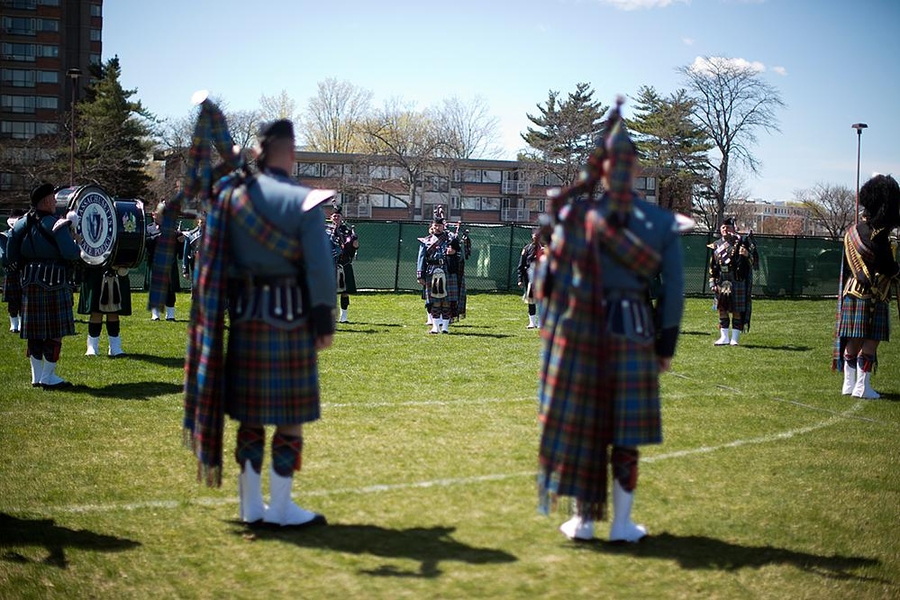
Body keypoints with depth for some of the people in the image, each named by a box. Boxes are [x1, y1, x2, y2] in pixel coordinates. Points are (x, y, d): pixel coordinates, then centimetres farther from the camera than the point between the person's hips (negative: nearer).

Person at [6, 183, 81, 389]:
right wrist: (80, 248, 0)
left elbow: (11, 253, 10)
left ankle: (36, 375, 16)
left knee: (35, 330, 11)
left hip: (30, 281, 7)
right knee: (54, 330, 0)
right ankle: (48, 377, 1)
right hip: (53, 282, -7)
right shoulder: (57, 225, -12)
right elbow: (70, 253, -20)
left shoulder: (22, 224, 8)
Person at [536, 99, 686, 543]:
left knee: (580, 424, 8)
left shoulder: (577, 213, -4)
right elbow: (674, 289, 1)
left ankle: (582, 519, 14)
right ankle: (622, 523, 14)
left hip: (582, 327, 0)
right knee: (625, 431, 9)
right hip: (634, 329, 1)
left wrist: (552, 331, 4)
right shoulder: (662, 222, 0)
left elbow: (552, 275, -5)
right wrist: (666, 344, 8)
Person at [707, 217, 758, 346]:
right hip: (721, 281, 4)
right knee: (722, 308, 4)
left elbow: (755, 260, -1)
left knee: (737, 310, -1)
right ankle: (724, 337, 12)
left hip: (738, 280, -4)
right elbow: (712, 266, 15)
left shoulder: (742, 241, 2)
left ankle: (735, 338, 5)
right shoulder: (716, 245, 13)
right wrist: (712, 282, 8)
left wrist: (747, 254, -22)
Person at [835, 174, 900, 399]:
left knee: (853, 340, 11)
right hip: (872, 296, -8)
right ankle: (863, 386, -1)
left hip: (852, 293, 8)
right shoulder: (878, 236, -16)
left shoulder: (853, 231, 9)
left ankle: (849, 383, 16)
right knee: (871, 341, -2)